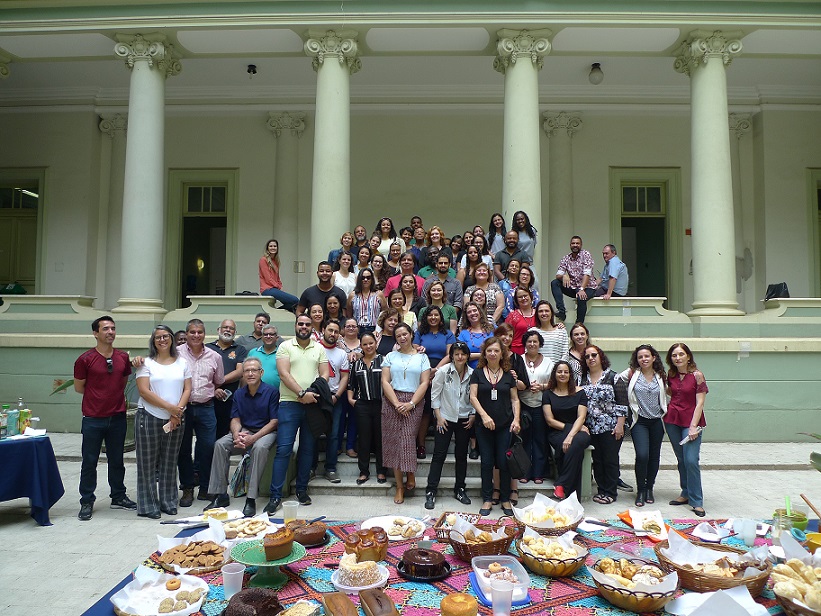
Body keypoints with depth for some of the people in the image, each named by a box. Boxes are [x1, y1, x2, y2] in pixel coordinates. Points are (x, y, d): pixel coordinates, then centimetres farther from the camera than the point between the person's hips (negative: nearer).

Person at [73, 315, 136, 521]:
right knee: (90, 461, 5)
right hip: (93, 419, -4)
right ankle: (87, 502, 18)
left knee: (117, 460, 14)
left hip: (118, 417, 4)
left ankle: (119, 497, 27)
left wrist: (115, 396, 4)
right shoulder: (85, 359, -7)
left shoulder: (123, 357, 4)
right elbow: (79, 388, 0)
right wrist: (99, 396, 2)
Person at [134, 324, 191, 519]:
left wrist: (178, 410, -11)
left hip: (176, 419, 2)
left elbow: (187, 389, 4)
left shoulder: (182, 363, 9)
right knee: (148, 463, 4)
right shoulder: (146, 363, 1)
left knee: (170, 462, 10)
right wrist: (169, 407, -15)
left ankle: (169, 502, 20)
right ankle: (148, 505, 14)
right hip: (149, 417, -2)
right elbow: (144, 391, -9)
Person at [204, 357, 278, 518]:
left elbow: (274, 421, -12)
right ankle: (220, 495, -14)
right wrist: (236, 435, -17)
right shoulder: (239, 394, 8)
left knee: (259, 447, -37)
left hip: (266, 431, -5)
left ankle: (251, 500, -32)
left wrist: (253, 438, -23)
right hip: (244, 431, 5)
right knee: (220, 445, -20)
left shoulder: (272, 392, -9)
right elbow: (235, 419, 7)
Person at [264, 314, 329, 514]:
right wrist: (302, 393, -16)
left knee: (307, 449, 9)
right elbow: (284, 373, -8)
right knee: (283, 449, -7)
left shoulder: (319, 348, 12)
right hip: (289, 403, -3)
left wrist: (314, 392, -11)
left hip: (312, 404, 3)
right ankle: (275, 496, -1)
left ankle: (302, 490, 22)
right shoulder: (285, 346, 3)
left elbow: (325, 374, 6)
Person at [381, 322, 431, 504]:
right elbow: (385, 381, 1)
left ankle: (410, 476, 13)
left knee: (408, 440, -9)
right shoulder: (390, 356, 10)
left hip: (413, 403, -1)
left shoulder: (421, 357, 8)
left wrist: (411, 403, -11)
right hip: (392, 402, 1)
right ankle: (399, 487, 8)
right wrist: (397, 404, -10)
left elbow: (424, 383, 1)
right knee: (394, 442, 0)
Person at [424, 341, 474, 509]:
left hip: (464, 419, 3)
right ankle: (430, 492, 7)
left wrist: (473, 415, -2)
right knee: (439, 455, -1)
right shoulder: (443, 371, -10)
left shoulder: (472, 374, -4)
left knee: (461, 455, 12)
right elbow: (435, 395, -5)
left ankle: (459, 489, 27)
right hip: (445, 418, -3)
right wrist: (439, 416, -7)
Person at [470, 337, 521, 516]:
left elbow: (515, 399, 8)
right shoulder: (478, 373, 3)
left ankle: (505, 500, 17)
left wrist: (516, 419, -5)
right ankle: (487, 500, 16)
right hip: (484, 426, -1)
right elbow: (473, 397, -3)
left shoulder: (508, 374, 7)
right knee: (487, 462, 4)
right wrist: (484, 415, -14)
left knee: (504, 462, 3)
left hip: (505, 425, 1)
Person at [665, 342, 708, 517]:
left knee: (691, 461, -10)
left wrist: (694, 426, -16)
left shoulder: (697, 375, -9)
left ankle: (696, 501, 1)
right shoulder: (671, 375, 6)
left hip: (690, 421, -5)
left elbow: (700, 403, -11)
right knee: (681, 460, 12)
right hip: (672, 420, 5)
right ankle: (686, 494, 24)